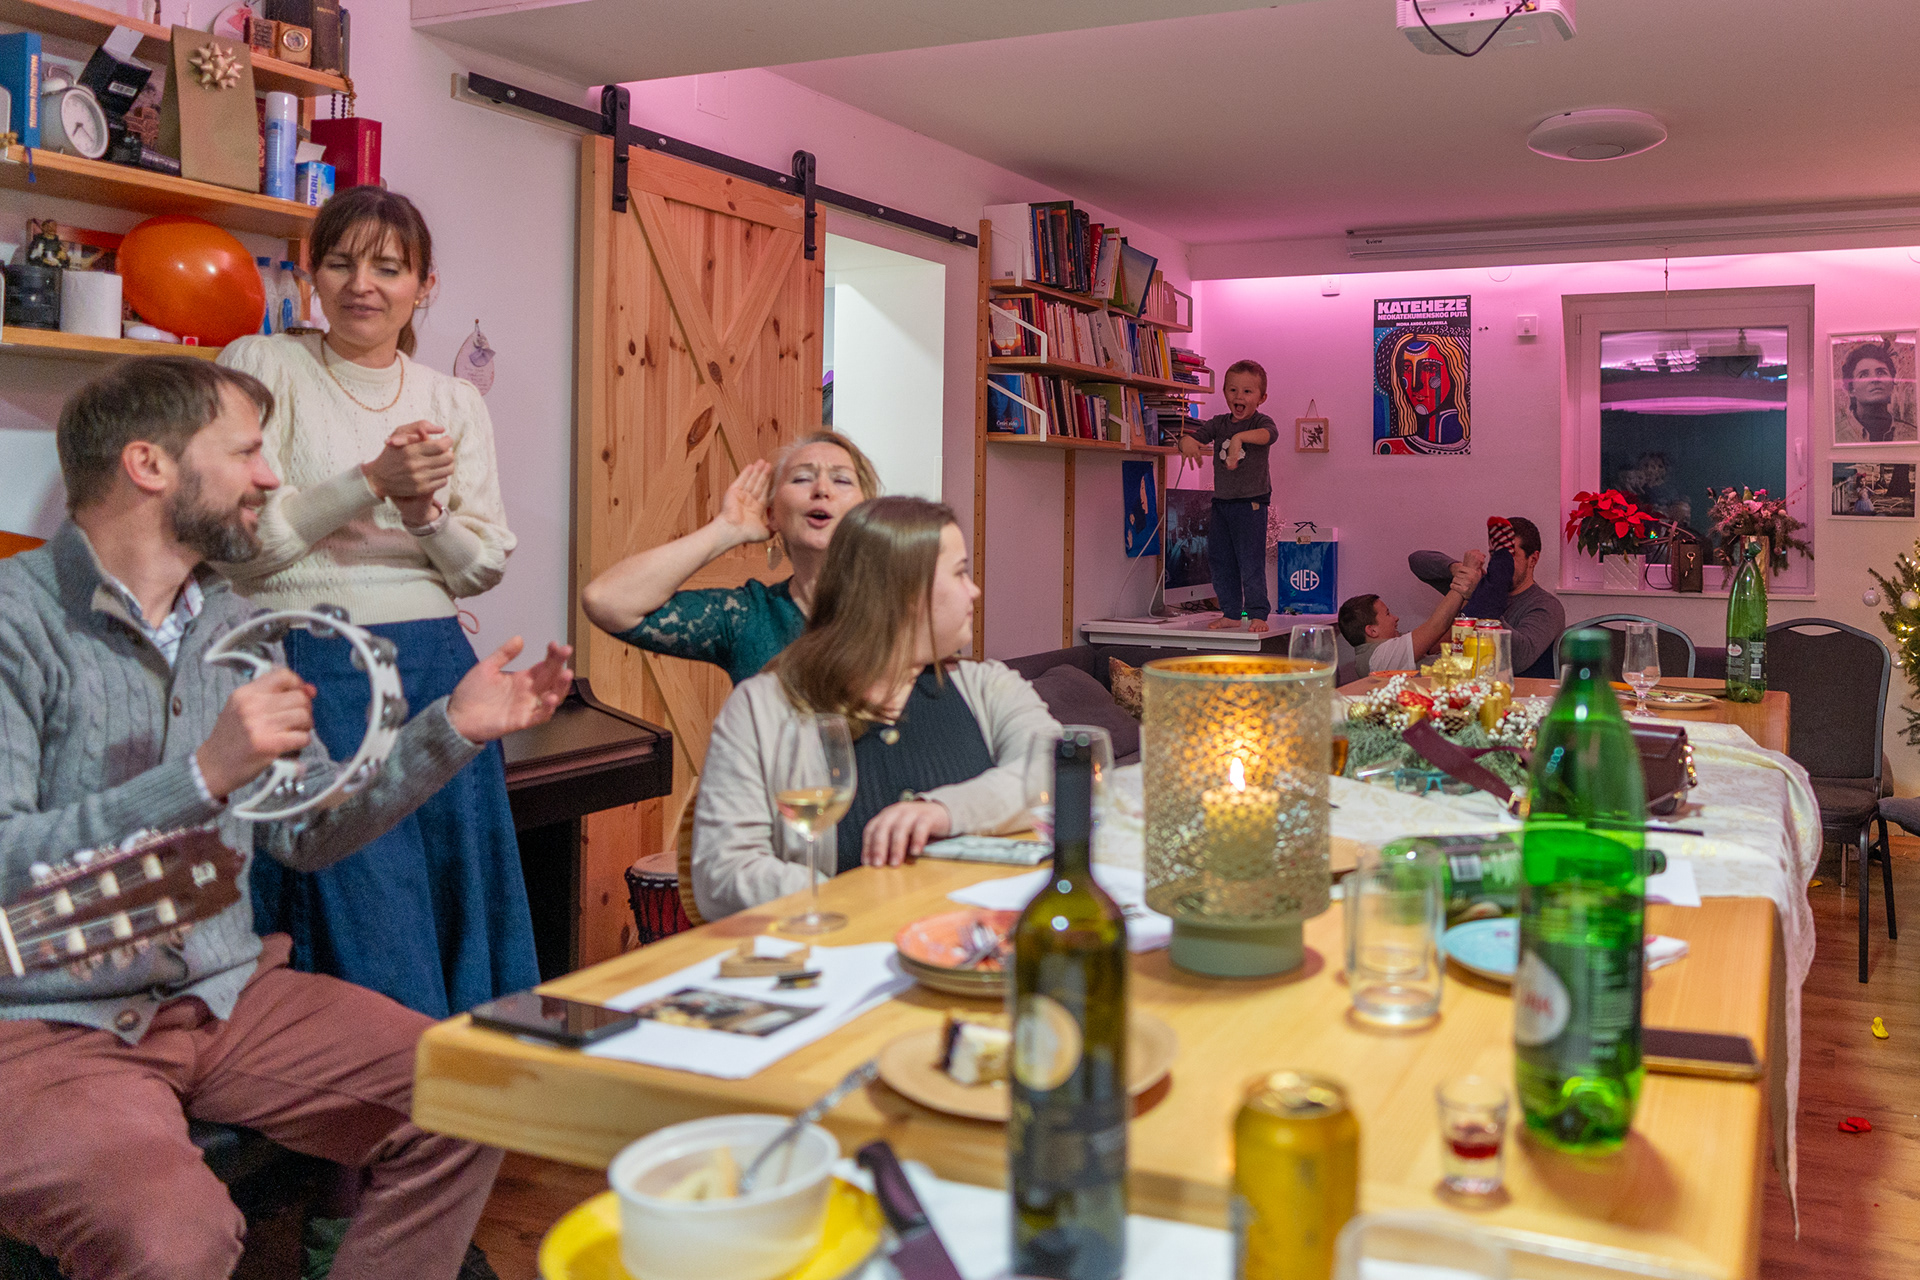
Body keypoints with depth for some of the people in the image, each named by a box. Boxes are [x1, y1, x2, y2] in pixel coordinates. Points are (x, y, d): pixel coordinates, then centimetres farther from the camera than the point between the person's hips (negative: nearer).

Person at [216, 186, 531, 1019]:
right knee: (364, 946, -4)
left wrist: (425, 512, -11)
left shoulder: (455, 402, 13)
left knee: (459, 911, 5)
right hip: (313, 667, -4)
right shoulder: (262, 367, 2)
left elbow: (485, 567, 9)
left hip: (435, 664, 4)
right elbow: (243, 540, -7)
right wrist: (373, 479, -16)